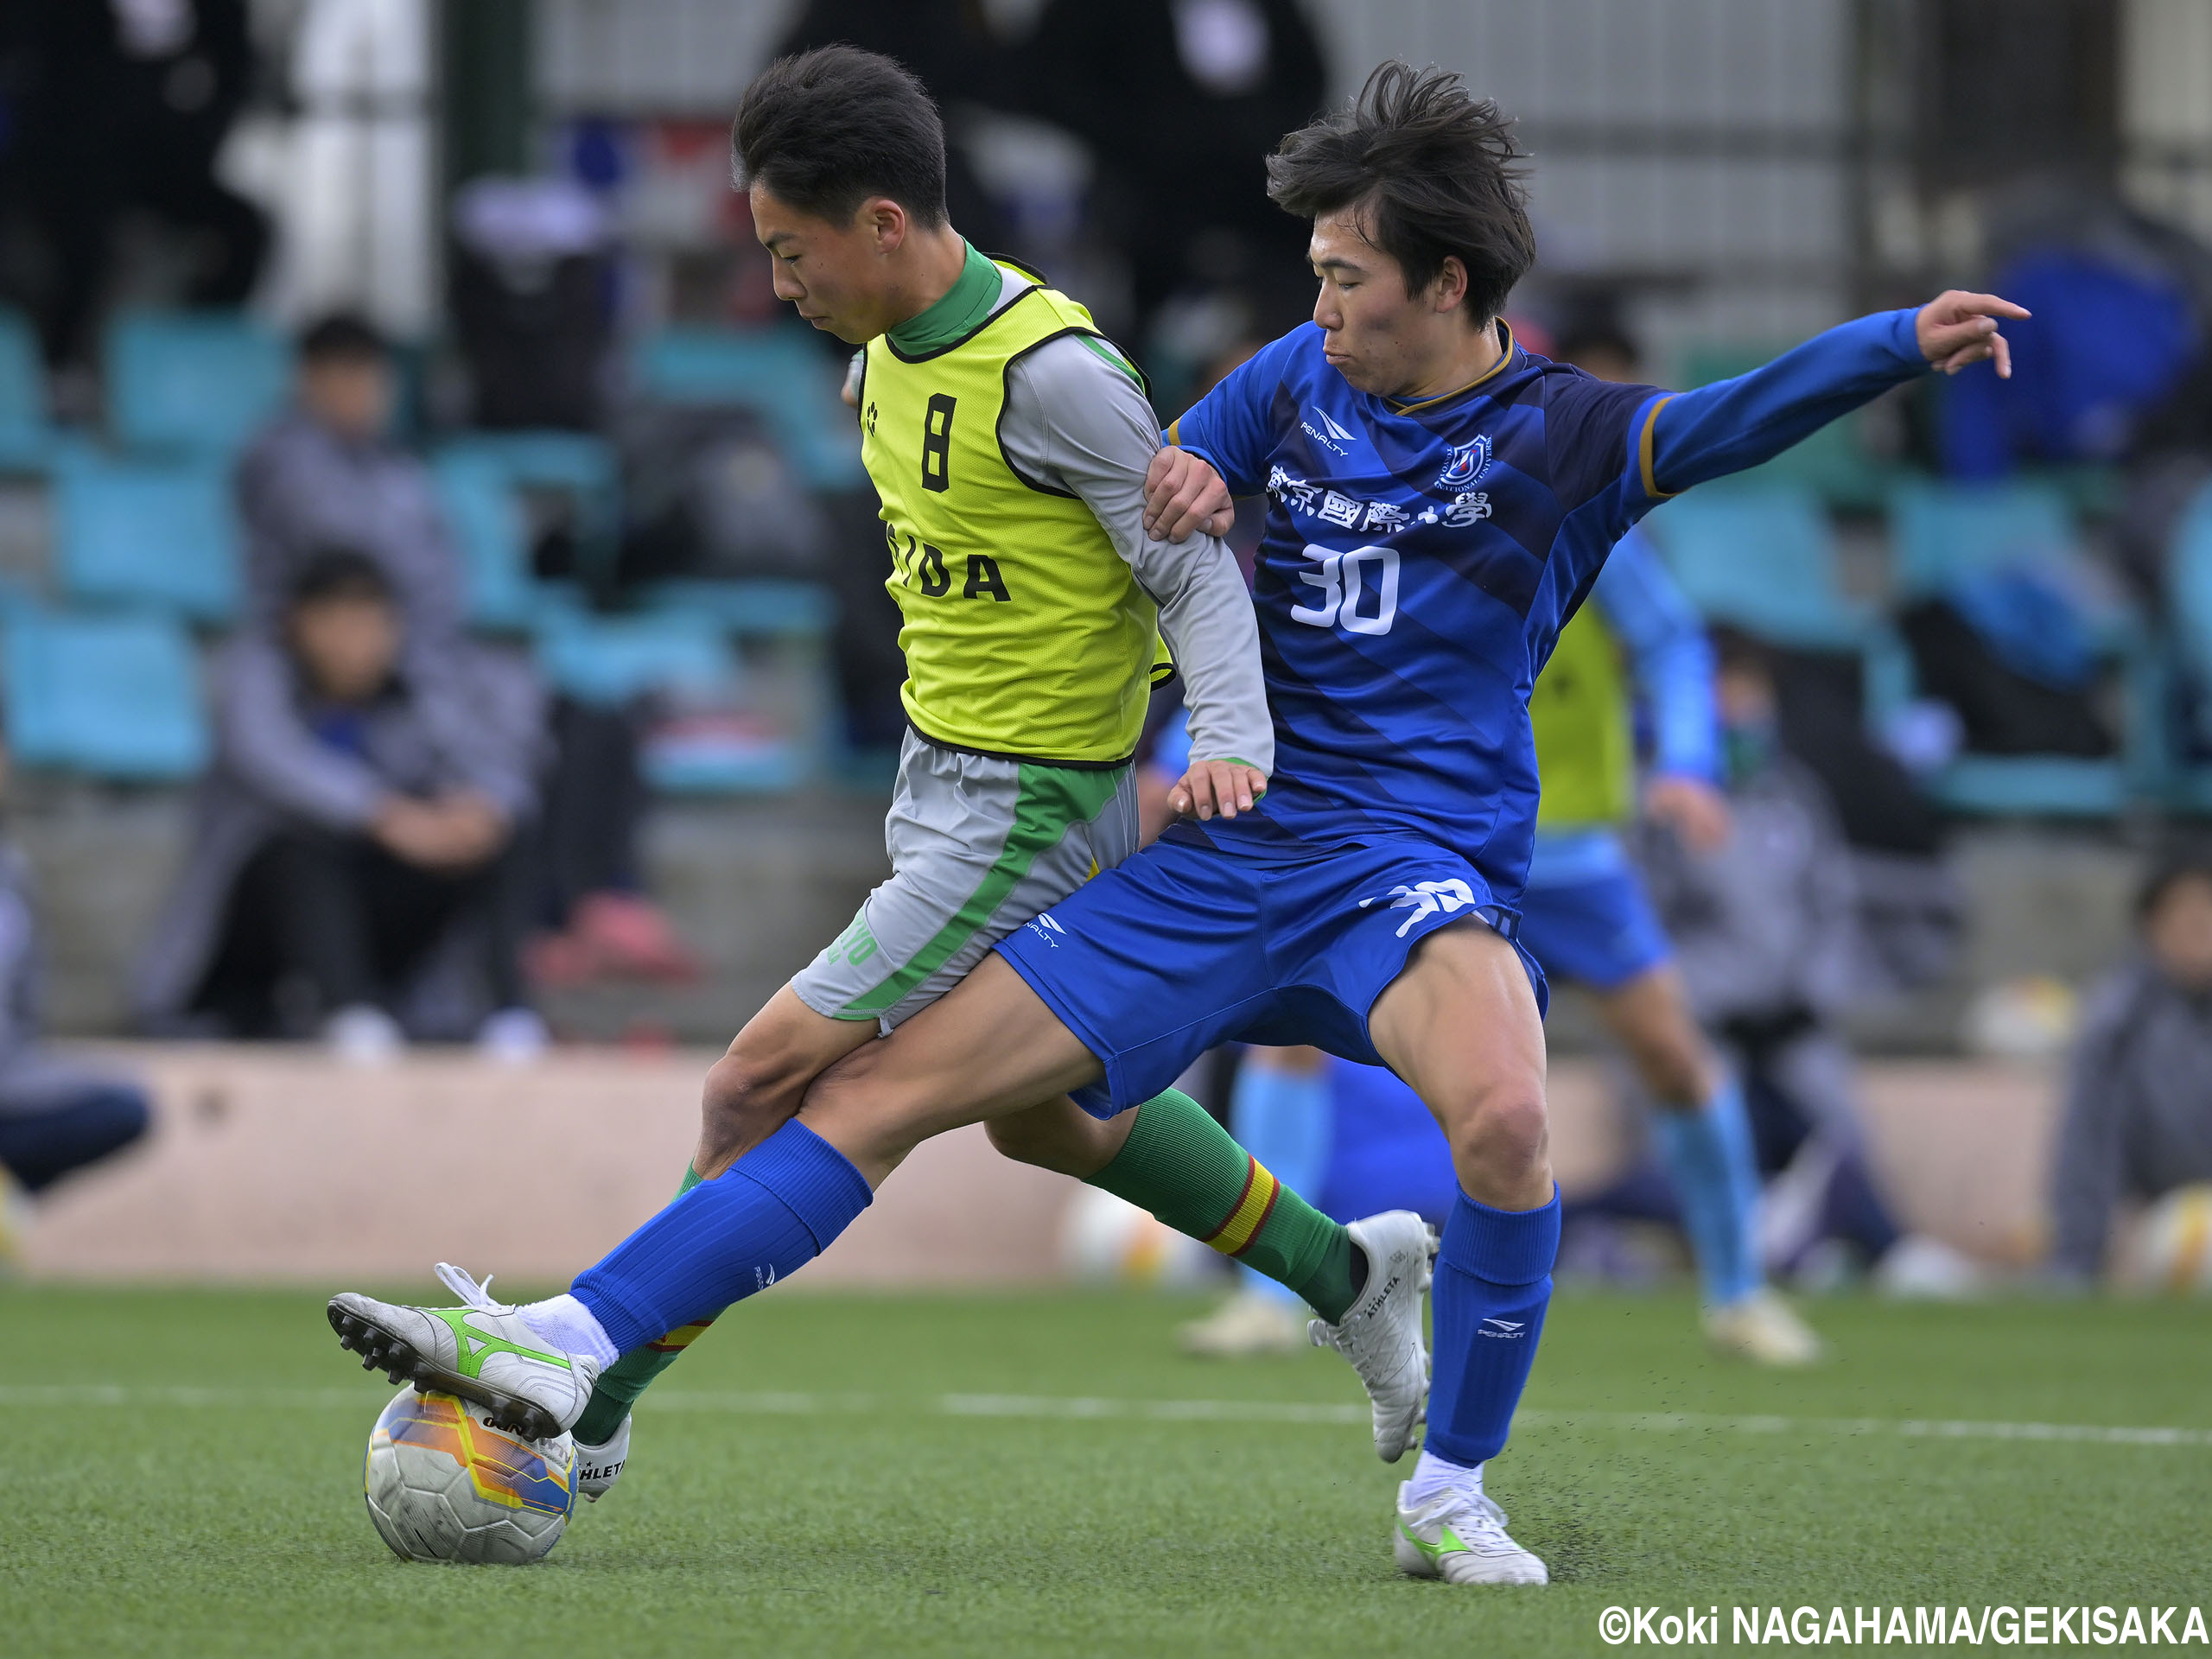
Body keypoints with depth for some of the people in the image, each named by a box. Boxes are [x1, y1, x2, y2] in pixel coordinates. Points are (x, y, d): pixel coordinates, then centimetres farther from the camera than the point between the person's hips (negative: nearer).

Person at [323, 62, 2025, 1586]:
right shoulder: (1301, 381, 11)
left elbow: (1731, 421, -18)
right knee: (889, 1086, -2)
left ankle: (1451, 1490, -15)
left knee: (1504, 1114, -36)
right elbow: (1154, 486, 22)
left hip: (1417, 866, -5)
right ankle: (573, 1345, -2)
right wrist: (1181, 490, -2)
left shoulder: (1563, 435, -3)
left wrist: (1905, 343, -34)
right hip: (1223, 860, 5)